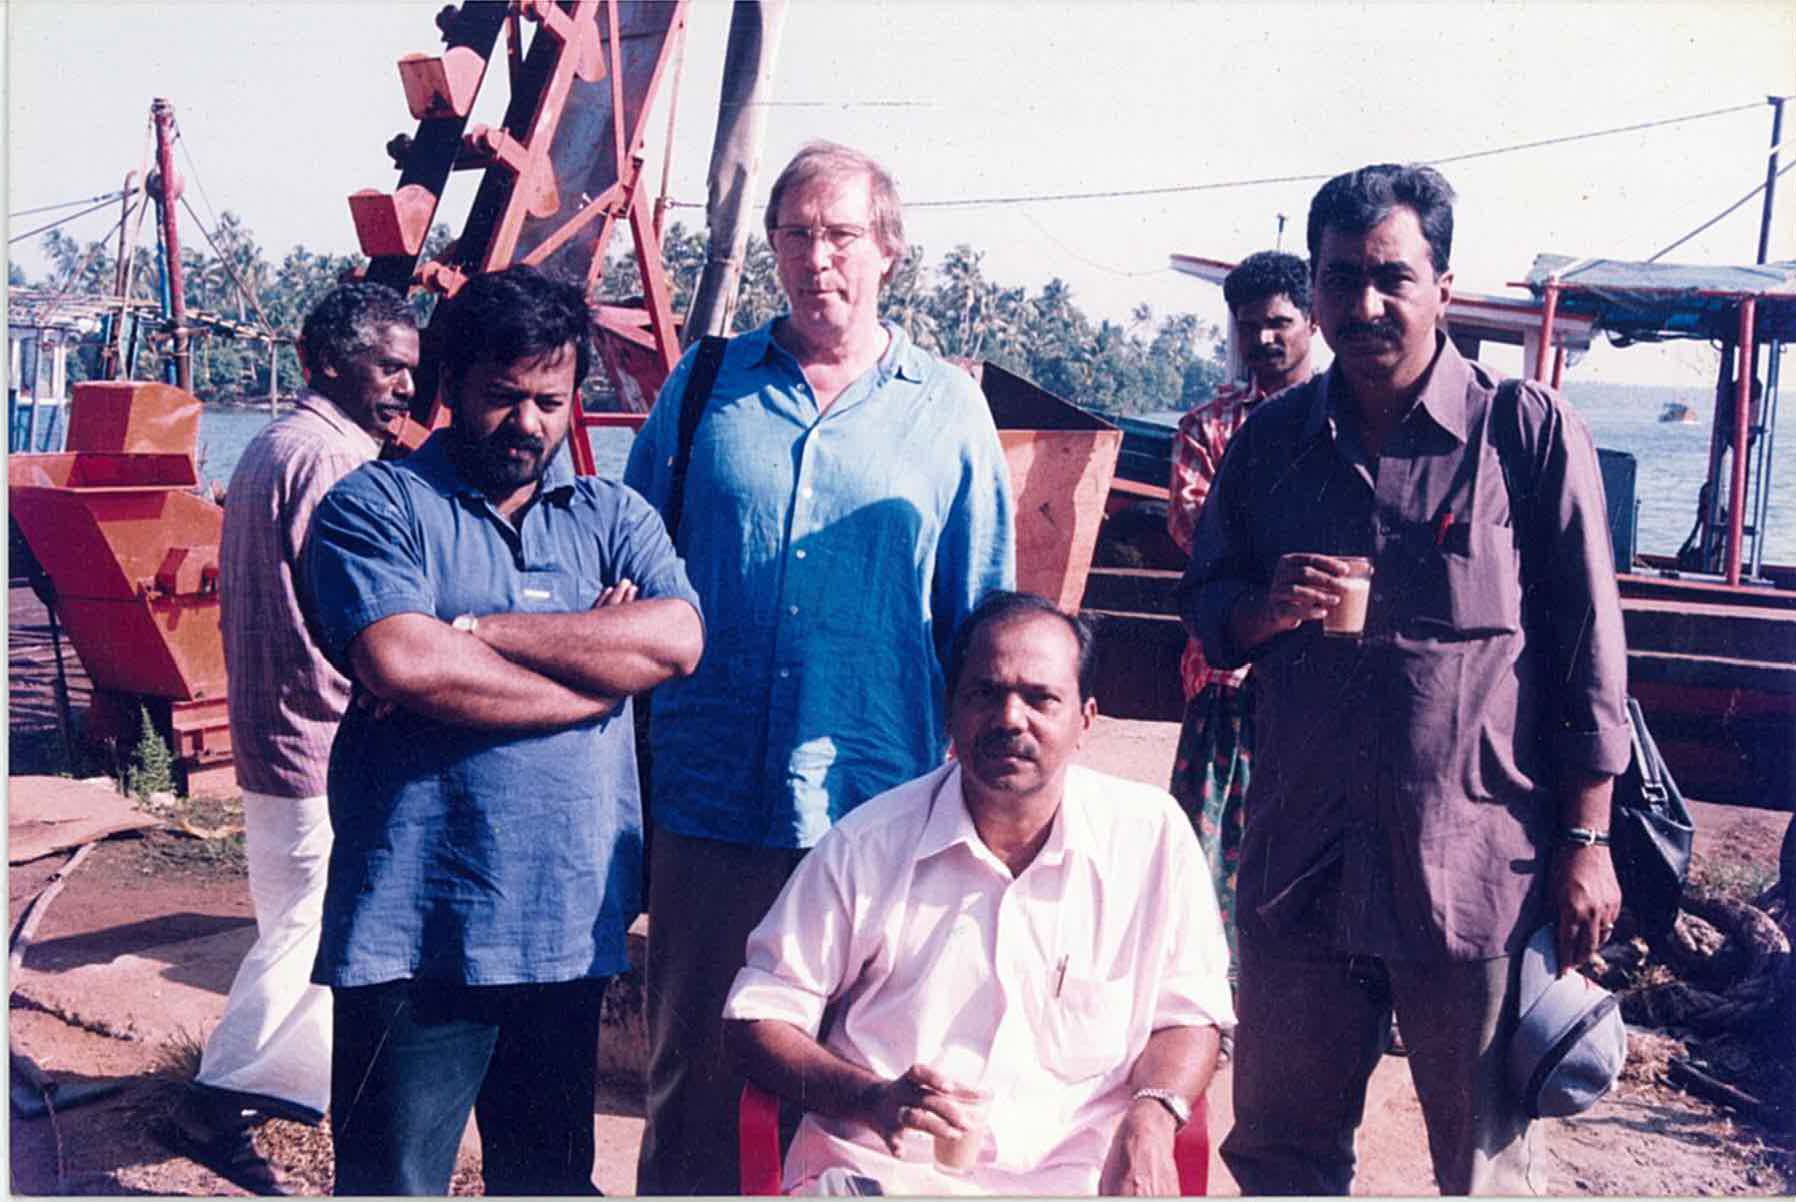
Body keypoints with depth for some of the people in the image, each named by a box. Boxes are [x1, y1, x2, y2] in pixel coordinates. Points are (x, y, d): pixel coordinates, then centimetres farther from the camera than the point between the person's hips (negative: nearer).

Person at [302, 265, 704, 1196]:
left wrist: (474, 634, -14)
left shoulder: (612, 516, 10)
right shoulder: (376, 506, -1)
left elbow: (677, 639, -9)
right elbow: (398, 662, -19)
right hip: (415, 932, -4)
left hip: (570, 928, 4)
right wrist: (602, 657, -11)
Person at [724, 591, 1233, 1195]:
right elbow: (759, 1016, 5)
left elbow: (1187, 1013, 13)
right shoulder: (866, 845, 2)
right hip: (875, 1168, 0)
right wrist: (872, 1099, -12)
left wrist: (1151, 1118, -7)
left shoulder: (1152, 834, 4)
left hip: (1075, 1174, 1)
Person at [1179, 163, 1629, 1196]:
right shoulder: (1271, 440, 8)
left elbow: (1589, 650, -2)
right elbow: (1205, 607, 13)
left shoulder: (1532, 430, -3)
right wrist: (1268, 608, -10)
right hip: (1300, 867, 4)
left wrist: (1585, 842, -5)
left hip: (1479, 874, -3)